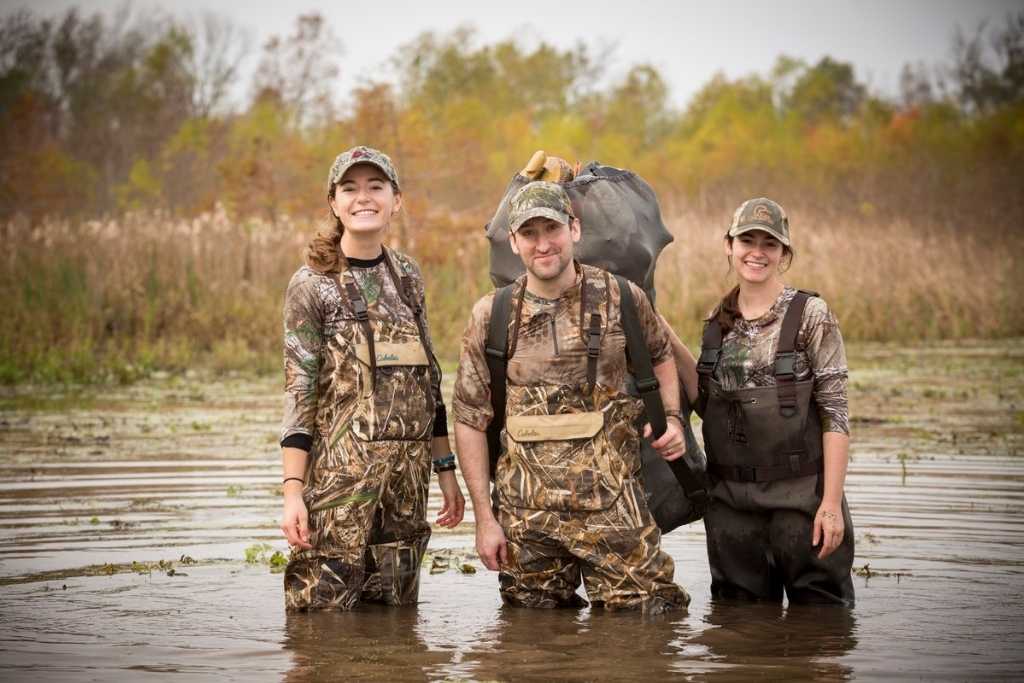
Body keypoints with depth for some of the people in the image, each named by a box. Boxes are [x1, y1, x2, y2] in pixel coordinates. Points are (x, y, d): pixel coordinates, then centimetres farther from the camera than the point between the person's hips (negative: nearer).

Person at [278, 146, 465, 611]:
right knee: (321, 610, -7)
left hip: (407, 475, 5)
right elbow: (299, 392, -7)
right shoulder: (312, 285, -3)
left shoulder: (407, 276, 12)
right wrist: (293, 490, -14)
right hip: (338, 469, -5)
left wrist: (446, 468, 14)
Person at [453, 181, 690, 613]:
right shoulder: (491, 317, 0)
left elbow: (660, 355, 21)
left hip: (613, 506, -1)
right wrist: (484, 517, 0)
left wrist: (671, 418, 3)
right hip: (526, 512, 1)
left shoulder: (622, 299, 0)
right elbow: (470, 419, 3)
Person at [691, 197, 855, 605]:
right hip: (731, 500, 5)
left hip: (800, 494, -5)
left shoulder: (810, 315, -6)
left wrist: (832, 502, -15)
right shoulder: (718, 322, 10)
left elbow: (835, 413, -9)